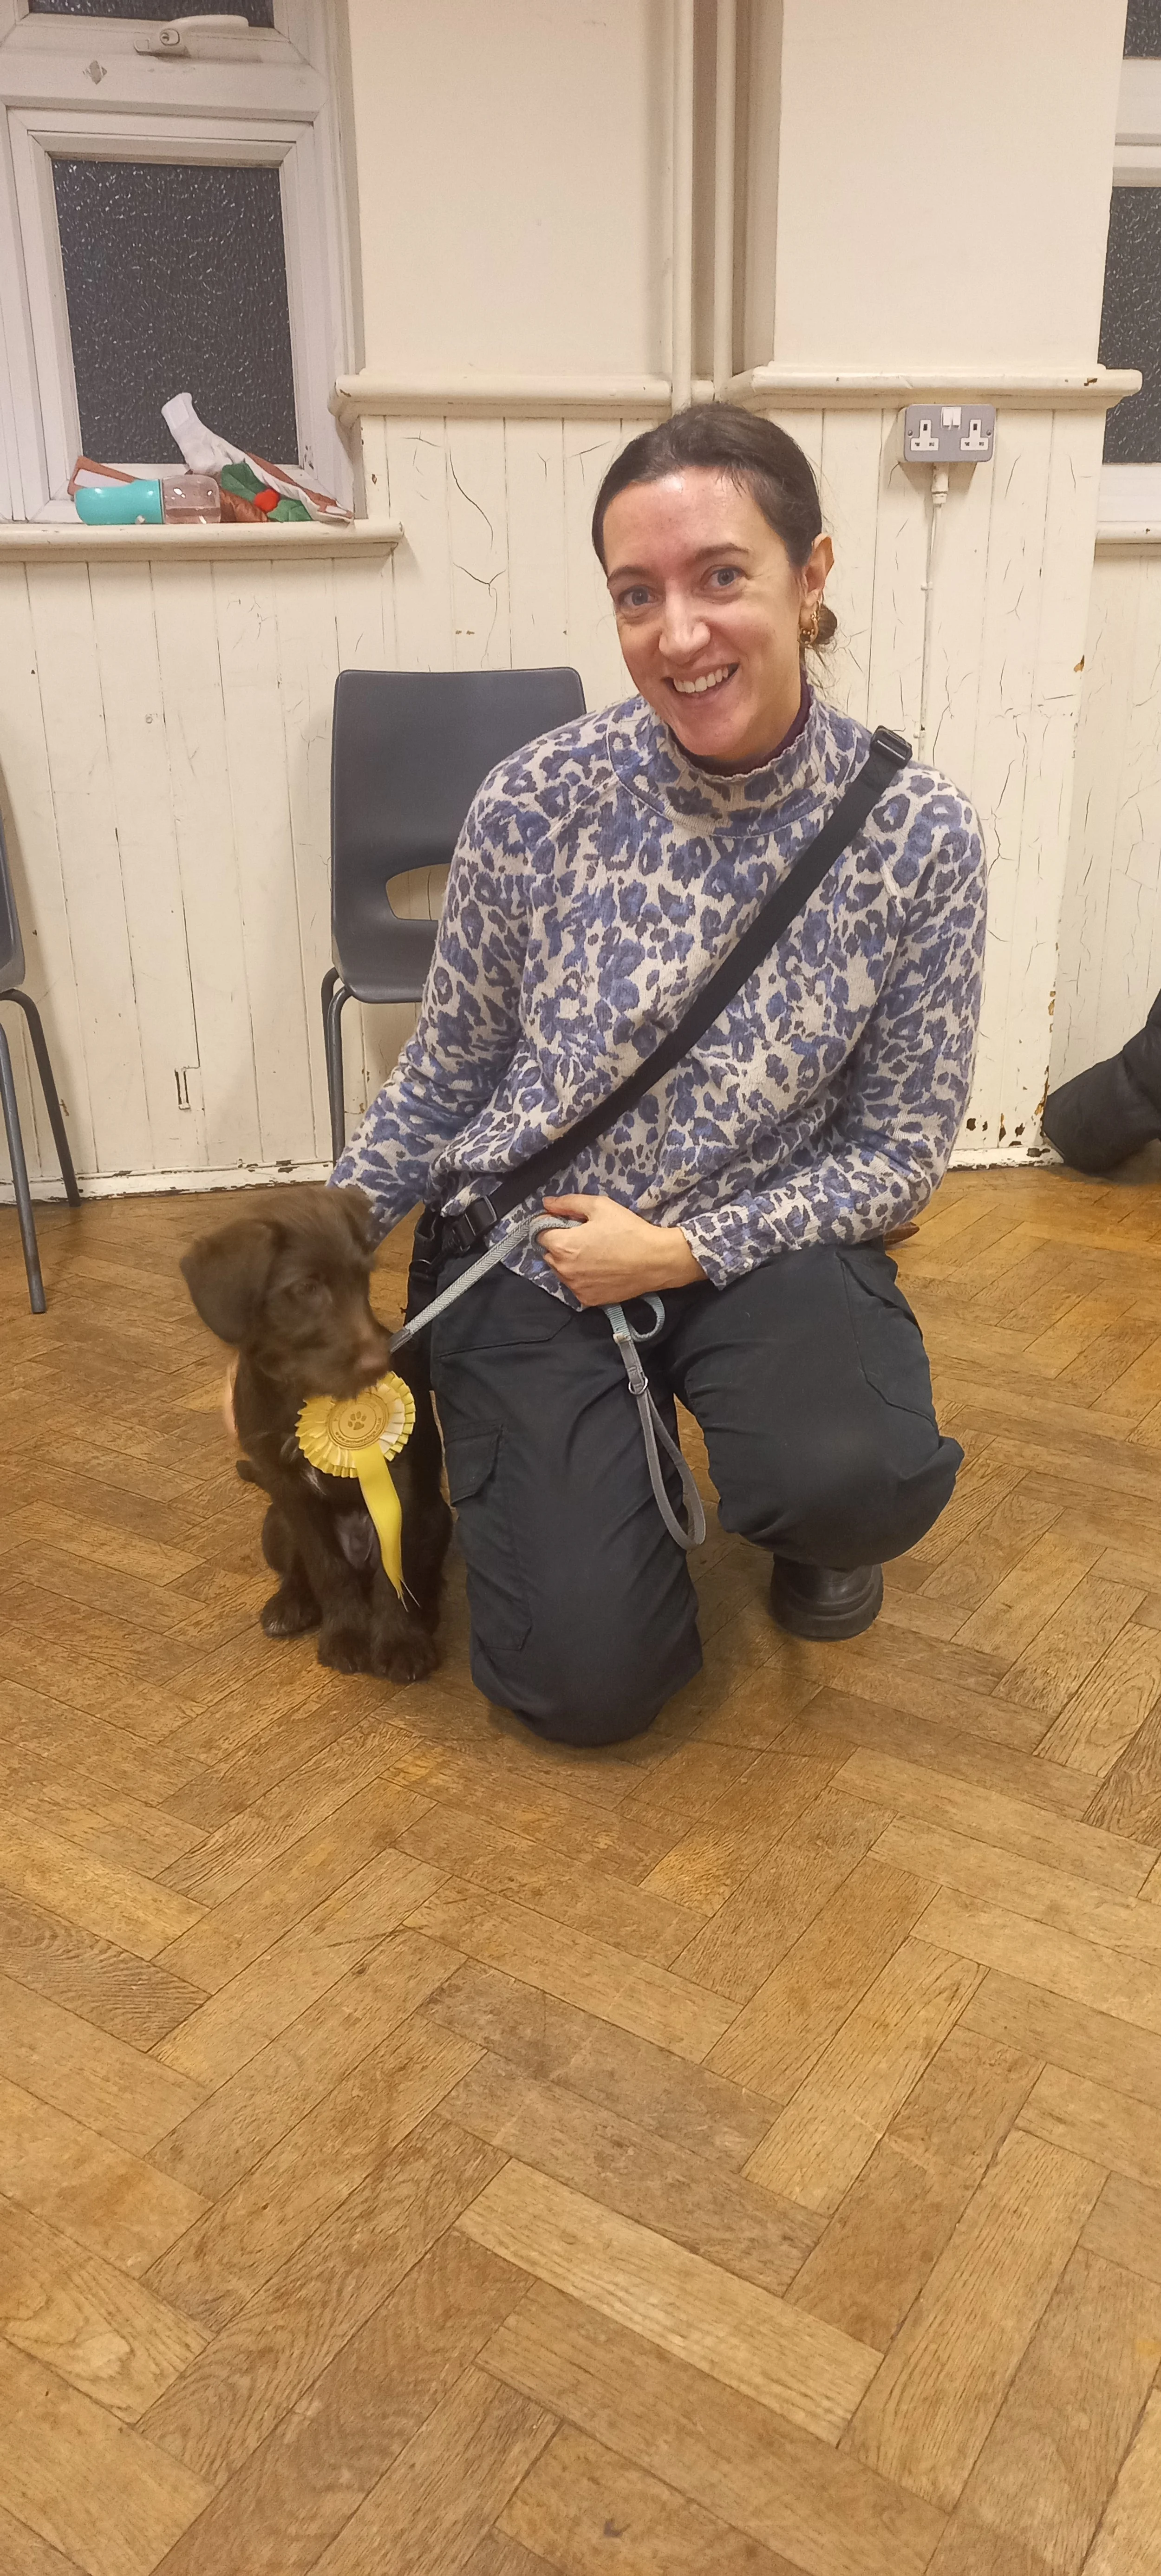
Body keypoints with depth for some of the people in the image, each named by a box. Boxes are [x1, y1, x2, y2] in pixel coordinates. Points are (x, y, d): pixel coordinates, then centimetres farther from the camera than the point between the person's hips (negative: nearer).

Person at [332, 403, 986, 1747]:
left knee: (862, 1480, -32)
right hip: (532, 1249, 0)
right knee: (589, 1684, -9)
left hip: (761, 1242, 0)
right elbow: (441, 1075, 0)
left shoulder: (917, 834, -13)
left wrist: (690, 1250, -17)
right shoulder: (535, 801, -13)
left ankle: (804, 1525, 8)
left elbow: (902, 1149, -6)